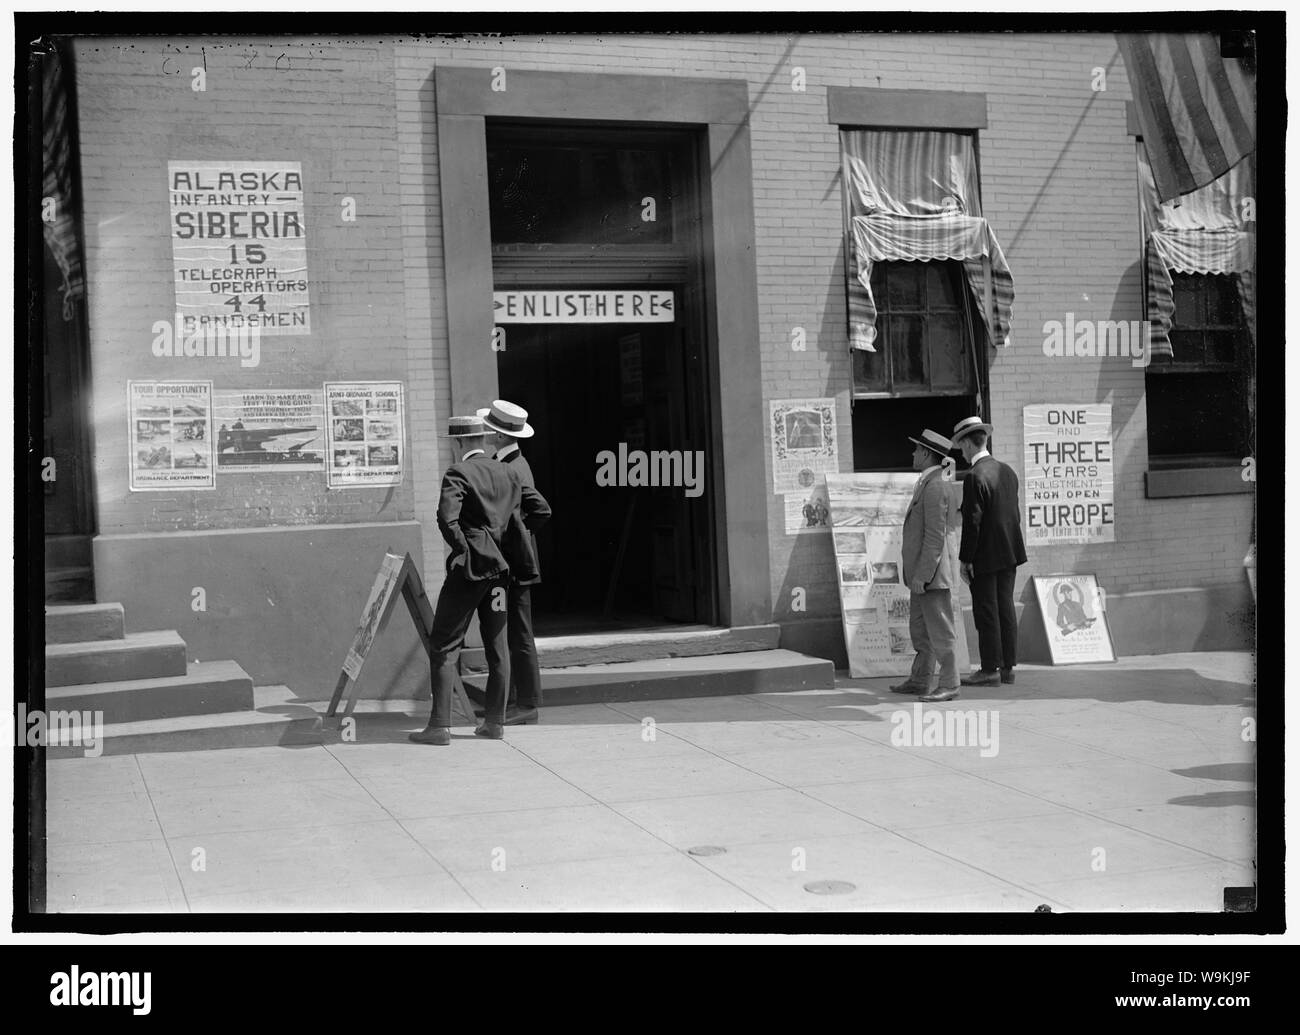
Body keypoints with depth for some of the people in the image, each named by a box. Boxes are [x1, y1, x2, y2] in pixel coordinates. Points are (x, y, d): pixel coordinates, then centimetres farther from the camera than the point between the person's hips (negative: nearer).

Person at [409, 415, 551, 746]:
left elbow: (447, 516, -23)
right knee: (496, 644, 12)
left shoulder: (458, 473, -9)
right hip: (500, 567, 6)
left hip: (469, 568, -6)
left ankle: (439, 725, -3)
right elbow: (541, 510, 11)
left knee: (444, 645, 0)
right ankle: (495, 721, 14)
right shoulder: (508, 473, 10)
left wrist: (460, 550, -11)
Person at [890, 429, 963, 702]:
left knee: (940, 629, -5)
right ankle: (919, 681, 24)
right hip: (922, 572, 11)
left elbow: (935, 536, -22)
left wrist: (921, 575, -22)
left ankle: (950, 684, 1)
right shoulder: (935, 483, 16)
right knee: (919, 628, 16)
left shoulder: (935, 487, -17)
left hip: (932, 573, -11)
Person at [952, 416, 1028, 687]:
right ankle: (1007, 667, 17)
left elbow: (973, 522, -18)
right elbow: (1015, 513, 14)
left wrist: (966, 560, -13)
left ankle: (990, 670, 3)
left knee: (987, 612, -2)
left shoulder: (976, 477, -17)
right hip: (1010, 552, 8)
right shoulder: (1008, 471, 8)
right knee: (1005, 607, 12)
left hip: (985, 556, -8)